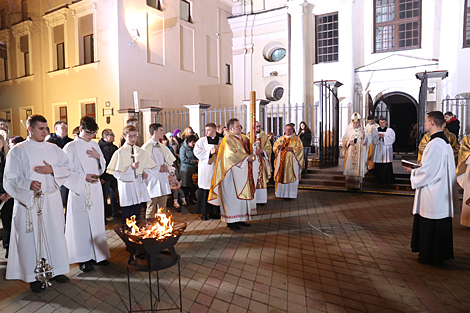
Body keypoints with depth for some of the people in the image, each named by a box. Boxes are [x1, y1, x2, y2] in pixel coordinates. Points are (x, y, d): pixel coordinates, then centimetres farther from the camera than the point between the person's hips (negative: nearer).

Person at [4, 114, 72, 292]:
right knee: (31, 237, 3)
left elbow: (67, 169, 6)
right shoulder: (18, 151, -3)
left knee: (55, 234, 9)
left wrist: (52, 170, -12)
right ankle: (34, 276, 18)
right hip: (29, 201, -3)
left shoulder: (53, 149, 8)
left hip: (52, 200, 3)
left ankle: (56, 270, 25)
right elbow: (10, 179, -7)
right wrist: (29, 184, -25)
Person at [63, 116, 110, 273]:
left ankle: (98, 253, 22)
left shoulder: (95, 145, 10)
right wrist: (84, 177, -18)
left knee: (97, 220, 10)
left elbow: (102, 168, 15)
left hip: (95, 189, 5)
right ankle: (83, 258, 12)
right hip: (79, 190, -5)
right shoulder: (71, 147, -6)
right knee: (81, 223, 0)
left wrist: (99, 157, -5)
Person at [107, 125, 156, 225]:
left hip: (139, 187, 4)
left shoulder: (141, 152, 8)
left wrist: (145, 173, 0)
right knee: (127, 219, 3)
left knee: (137, 217, 13)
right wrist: (131, 167, -20)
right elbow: (116, 173, -10)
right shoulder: (119, 153, -6)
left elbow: (148, 166, 21)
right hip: (126, 187, -4)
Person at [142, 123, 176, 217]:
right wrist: (158, 169, -13)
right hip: (153, 180, -7)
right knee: (151, 211, 2)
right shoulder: (146, 147, -9)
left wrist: (166, 166, 0)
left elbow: (170, 160, 21)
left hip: (163, 180, 7)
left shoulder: (162, 147, 13)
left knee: (162, 209, 12)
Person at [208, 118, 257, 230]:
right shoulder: (228, 139, -11)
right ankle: (231, 221, 6)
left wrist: (252, 156, -1)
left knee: (242, 195, 11)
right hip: (233, 172, -8)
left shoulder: (243, 137, 15)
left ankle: (240, 218, 20)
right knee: (232, 195, -2)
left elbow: (249, 149, 19)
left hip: (242, 171, 8)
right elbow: (232, 154, -21)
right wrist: (246, 157, -18)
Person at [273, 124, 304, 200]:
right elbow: (274, 146, 13)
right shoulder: (280, 138, 17)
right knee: (281, 176, 1)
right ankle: (281, 193, 9)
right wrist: (278, 147, -8)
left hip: (291, 161, -3)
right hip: (281, 161, 4)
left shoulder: (296, 139, 6)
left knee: (290, 176, -5)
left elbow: (300, 148, -4)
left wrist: (292, 149, -19)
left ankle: (288, 194, -1)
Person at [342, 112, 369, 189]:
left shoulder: (362, 130, 5)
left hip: (359, 153, 0)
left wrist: (364, 136, -18)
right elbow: (344, 139, 7)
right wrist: (349, 142, -12)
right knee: (349, 167, 0)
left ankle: (357, 184, 2)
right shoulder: (348, 129, 6)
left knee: (358, 166, -3)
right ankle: (349, 183, 9)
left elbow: (364, 142, 1)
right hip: (350, 152, 0)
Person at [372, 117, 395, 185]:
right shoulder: (376, 130, 11)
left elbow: (392, 139, -5)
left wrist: (384, 137, -16)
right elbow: (374, 140, 6)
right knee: (378, 166, 2)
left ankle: (387, 180, 3)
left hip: (386, 150, -2)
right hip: (378, 150, 2)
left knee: (387, 166, -5)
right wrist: (378, 137, -13)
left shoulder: (390, 130, 4)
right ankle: (380, 179, 14)